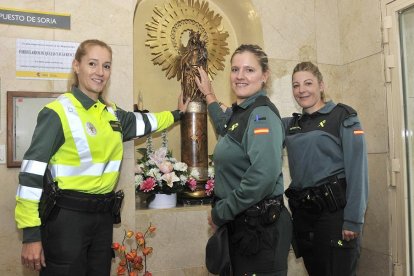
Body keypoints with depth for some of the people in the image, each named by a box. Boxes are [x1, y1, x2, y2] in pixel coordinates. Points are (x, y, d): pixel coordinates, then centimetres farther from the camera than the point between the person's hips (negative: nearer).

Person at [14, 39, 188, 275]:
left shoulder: (112, 113, 7)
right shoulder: (58, 112, -12)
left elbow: (142, 122, 28)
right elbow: (32, 172, -14)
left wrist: (177, 114, 33)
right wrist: (31, 234, -16)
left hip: (104, 215, 7)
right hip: (66, 216, -6)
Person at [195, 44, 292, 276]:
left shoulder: (262, 113, -17)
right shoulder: (238, 113, 10)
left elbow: (264, 175, -31)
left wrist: (220, 213, -21)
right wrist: (209, 94, 38)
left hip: (261, 227, -9)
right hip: (239, 223, 9)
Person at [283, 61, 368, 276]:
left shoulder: (343, 117, -3)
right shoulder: (290, 124, 12)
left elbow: (357, 170, -10)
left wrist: (354, 219, -16)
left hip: (334, 210, -5)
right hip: (302, 211, 6)